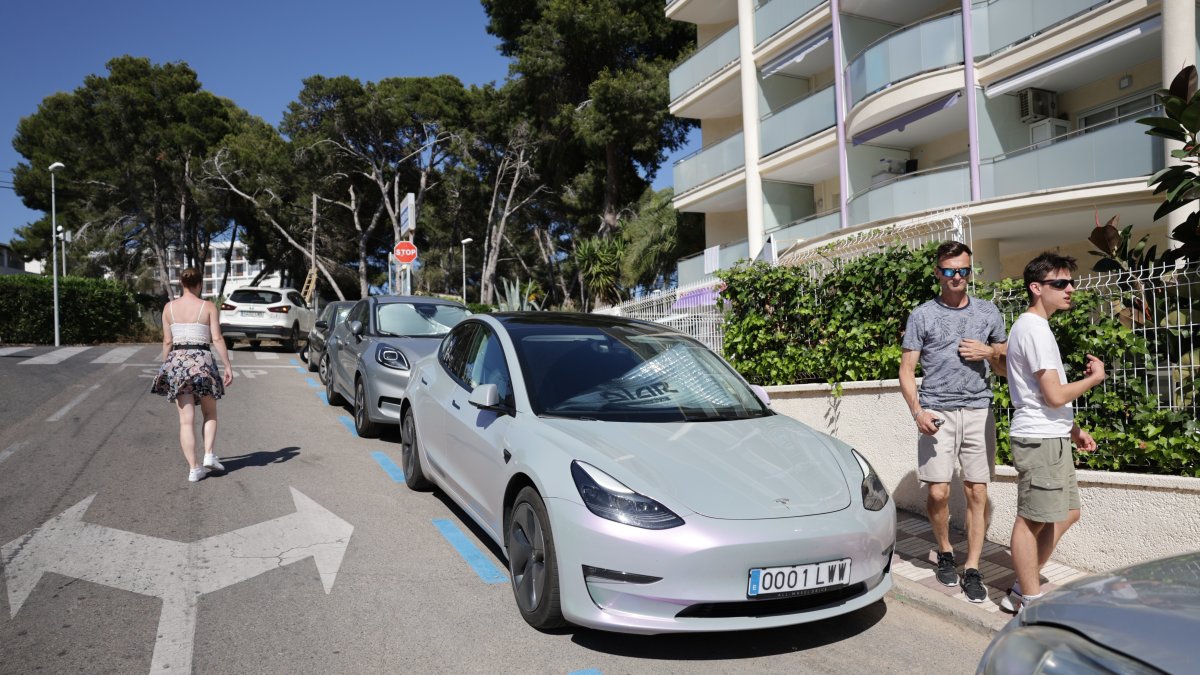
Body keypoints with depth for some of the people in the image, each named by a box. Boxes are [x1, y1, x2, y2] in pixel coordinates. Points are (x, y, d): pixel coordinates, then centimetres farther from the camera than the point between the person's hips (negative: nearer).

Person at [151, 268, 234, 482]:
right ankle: (209, 455, 3)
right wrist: (228, 366, -3)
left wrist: (166, 367, 15)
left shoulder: (169, 307, 6)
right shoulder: (208, 306, -1)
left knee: (186, 420, 4)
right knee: (210, 414, 18)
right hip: (202, 361, -2)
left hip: (177, 362, 2)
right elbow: (217, 339, -6)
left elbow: (167, 342, 6)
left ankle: (194, 468, 2)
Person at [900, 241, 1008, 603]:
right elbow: (906, 370, 3)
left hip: (978, 411, 2)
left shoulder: (988, 312, 13)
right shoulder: (922, 315, 5)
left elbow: (1006, 367, 20)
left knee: (977, 492, 0)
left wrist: (989, 352, -2)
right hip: (937, 413, -2)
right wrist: (917, 412, -10)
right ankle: (945, 552, 21)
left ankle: (972, 568, 10)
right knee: (938, 492, -4)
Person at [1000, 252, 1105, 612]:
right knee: (1032, 520, -2)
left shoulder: (1032, 326, 17)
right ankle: (1030, 601, 9)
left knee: (1067, 513, 17)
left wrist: (1073, 429, 21)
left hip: (1052, 437, 11)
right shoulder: (1035, 329, -16)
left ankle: (1023, 589, 23)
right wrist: (1094, 378, -3)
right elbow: (1055, 395, -19)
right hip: (1039, 439, -11)